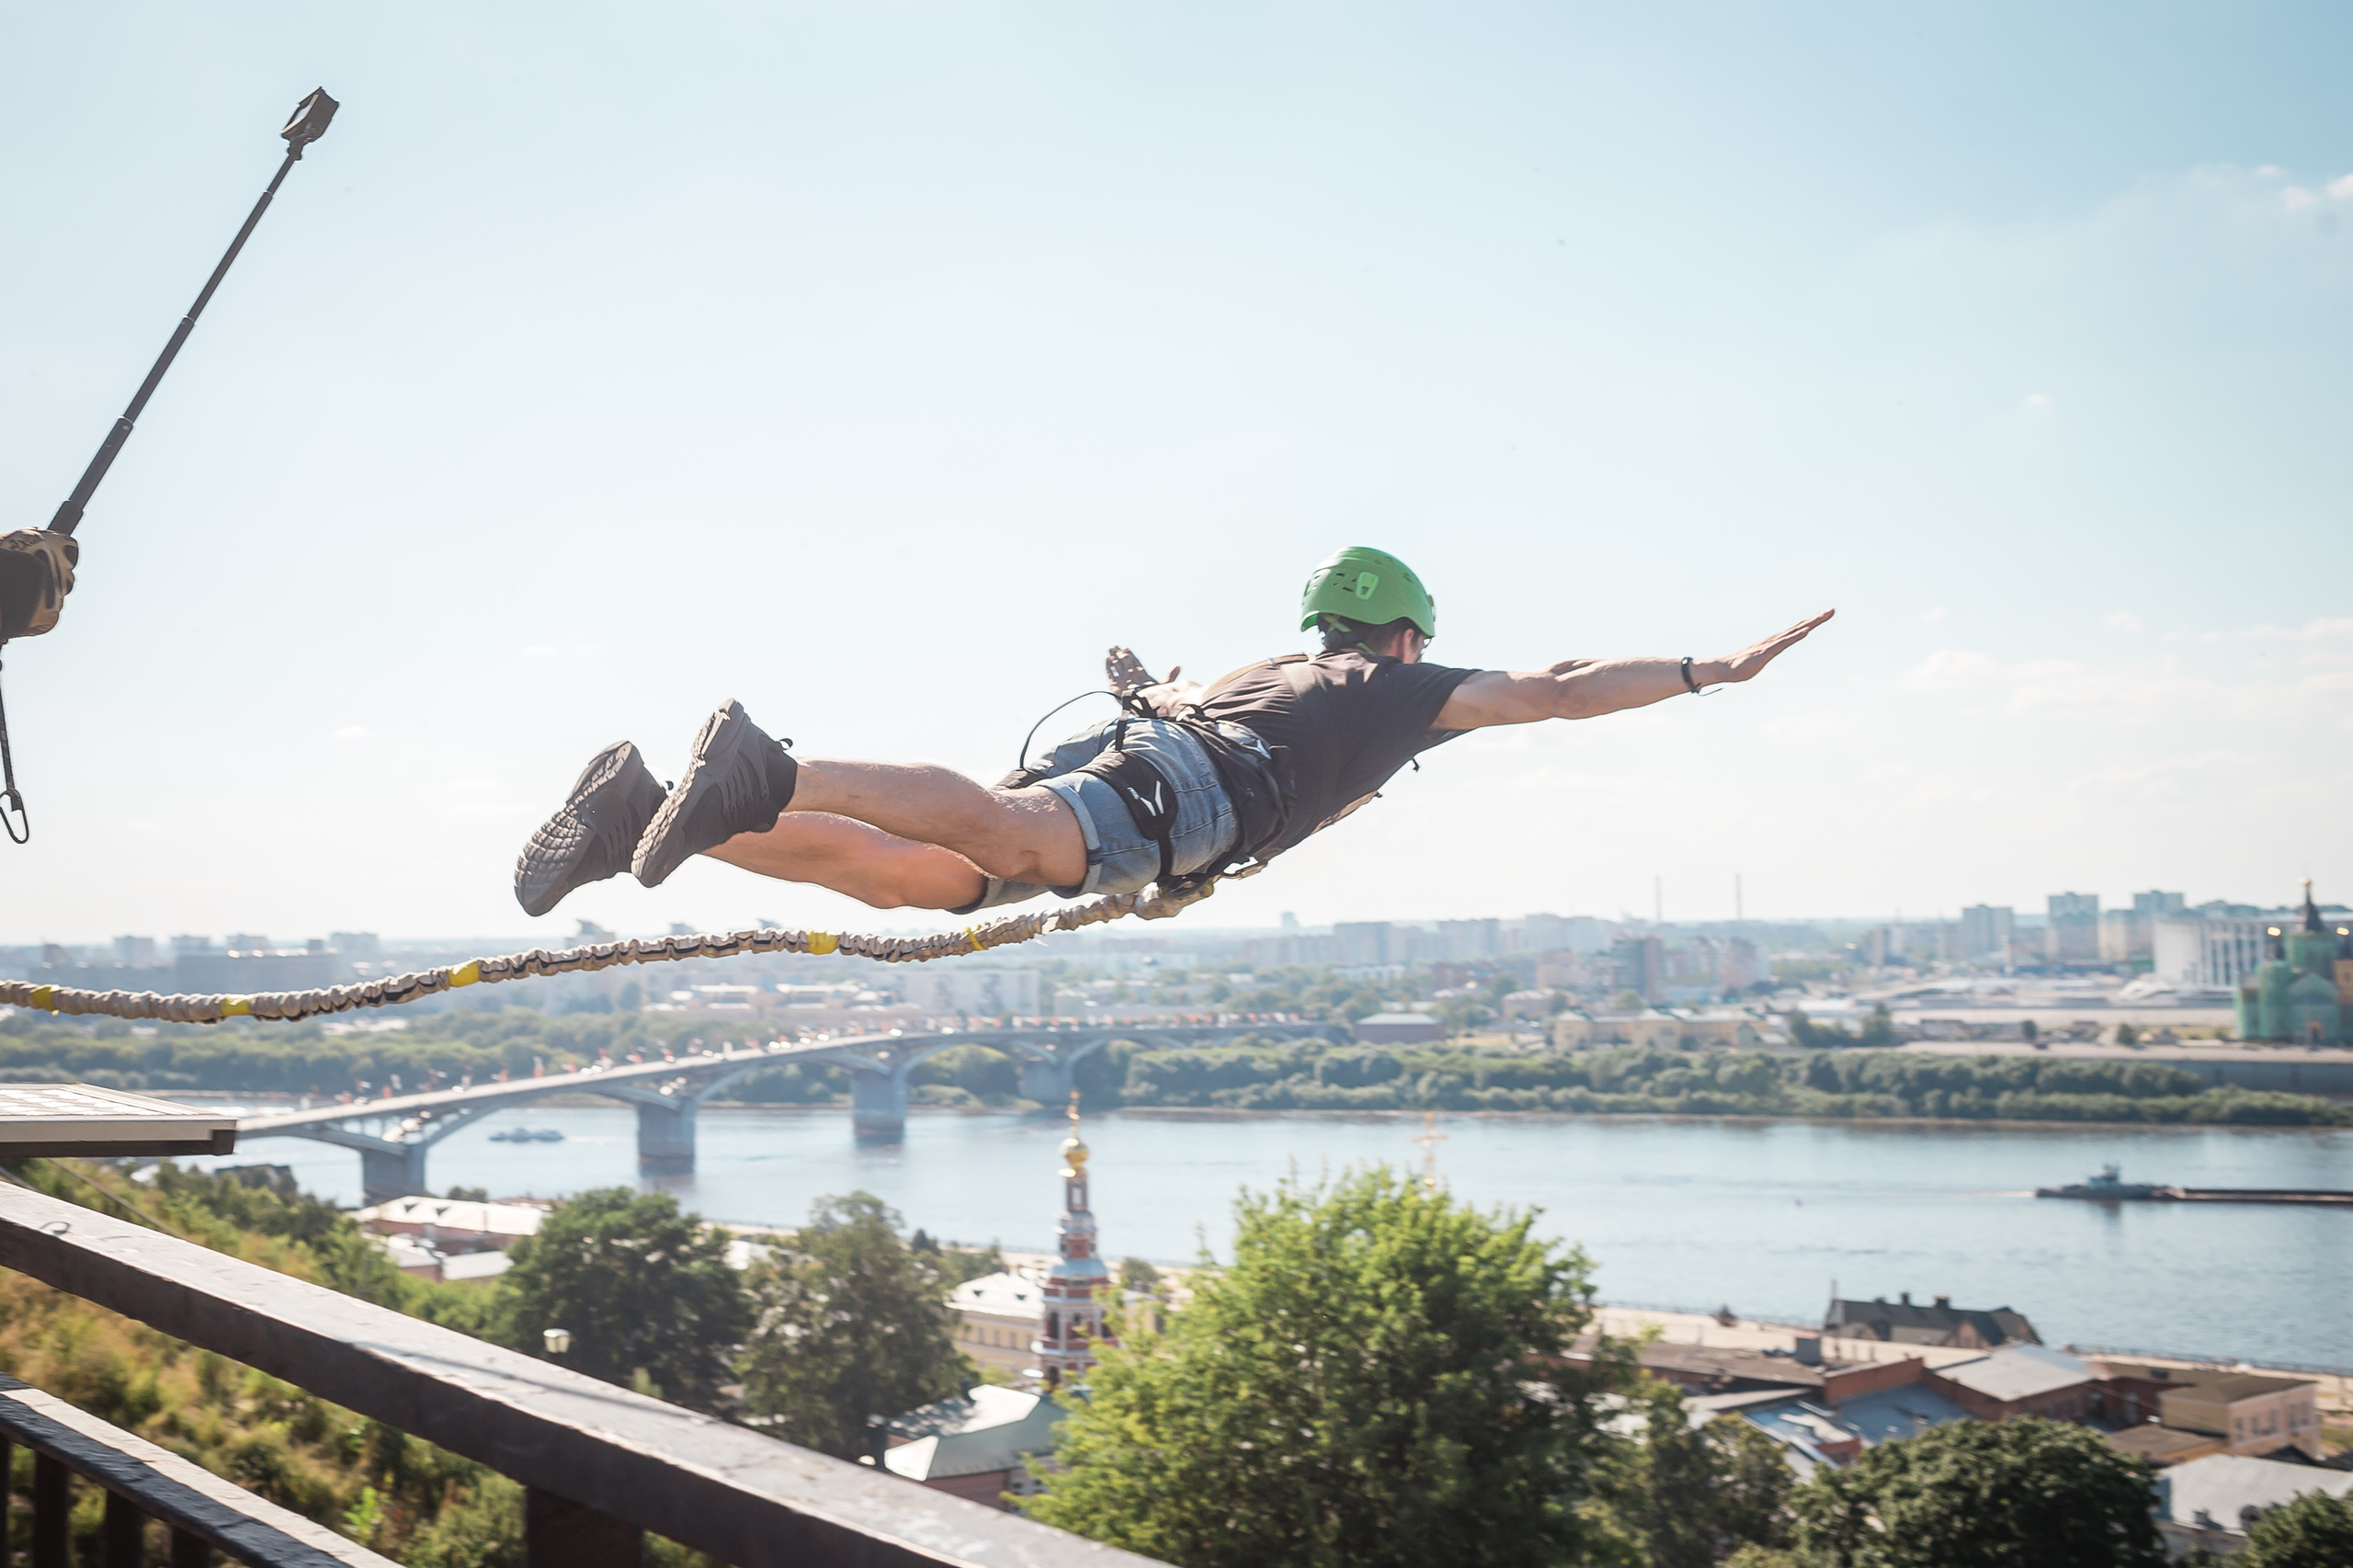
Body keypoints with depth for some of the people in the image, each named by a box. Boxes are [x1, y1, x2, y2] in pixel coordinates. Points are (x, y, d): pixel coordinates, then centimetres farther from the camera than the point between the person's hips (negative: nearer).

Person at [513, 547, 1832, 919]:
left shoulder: (1278, 670, 43)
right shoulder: (1405, 689, 25)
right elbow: (1560, 689, 20)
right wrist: (1715, 670, 24)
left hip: (1130, 738, 8)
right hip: (1179, 789, -8)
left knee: (905, 873, -5)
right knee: (1009, 833, -34)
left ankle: (650, 813, -19)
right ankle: (772, 776, -56)